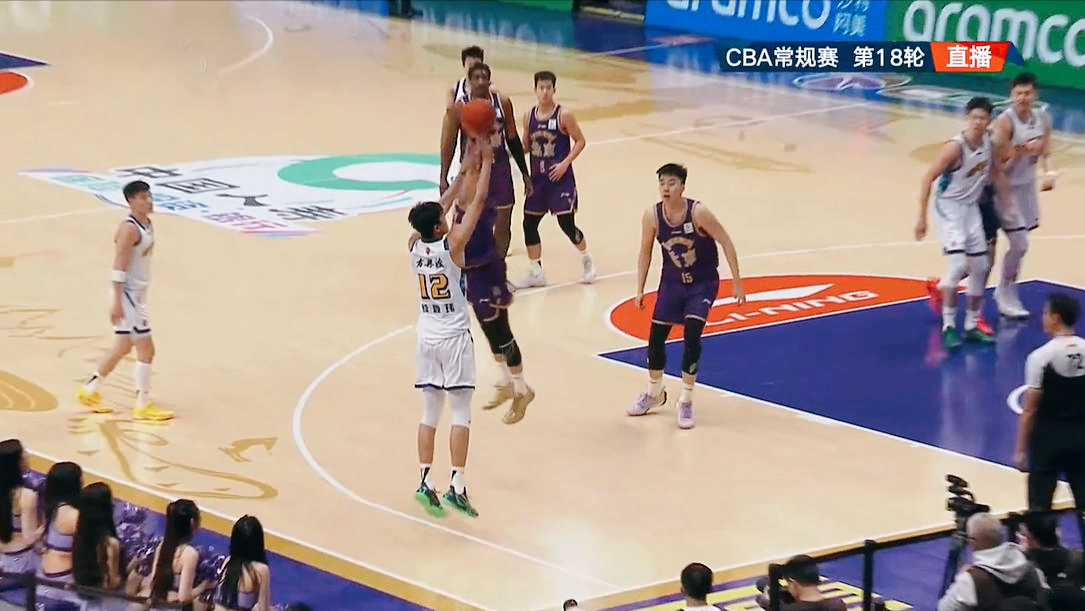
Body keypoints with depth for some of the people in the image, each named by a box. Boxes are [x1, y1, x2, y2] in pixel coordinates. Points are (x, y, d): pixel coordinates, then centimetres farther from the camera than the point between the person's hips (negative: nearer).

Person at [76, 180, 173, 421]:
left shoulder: (147, 224, 8)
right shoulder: (129, 229, -20)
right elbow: (118, 267, -22)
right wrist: (117, 302, -24)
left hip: (139, 292, 10)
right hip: (127, 293, -10)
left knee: (123, 347, 18)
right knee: (146, 349, -6)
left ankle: (89, 390, 30)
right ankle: (142, 406, 3)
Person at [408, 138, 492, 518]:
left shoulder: (414, 245, -2)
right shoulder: (452, 244, -16)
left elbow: (442, 204, 11)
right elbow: (477, 201, -11)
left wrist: (466, 168, 14)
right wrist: (485, 163, -1)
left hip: (426, 336, 5)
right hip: (454, 337, -5)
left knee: (430, 411, 9)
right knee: (460, 412, -2)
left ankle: (425, 482, 5)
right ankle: (456, 487, -6)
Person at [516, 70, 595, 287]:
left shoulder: (563, 115, -10)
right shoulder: (529, 116, 4)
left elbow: (580, 141, -7)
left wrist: (565, 163, -17)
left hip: (560, 177, -5)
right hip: (537, 177, 5)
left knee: (566, 223, -4)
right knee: (529, 223, 1)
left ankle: (587, 261, 22)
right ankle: (536, 272, 13)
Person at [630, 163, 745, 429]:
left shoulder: (698, 212, -25)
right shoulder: (652, 216, -15)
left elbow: (726, 242, -16)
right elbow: (645, 252, 1)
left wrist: (737, 282, -14)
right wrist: (640, 290, 1)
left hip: (702, 283, -4)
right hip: (672, 281, 4)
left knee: (691, 337, -17)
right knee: (656, 338, 5)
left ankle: (686, 401, -2)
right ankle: (654, 394, 30)